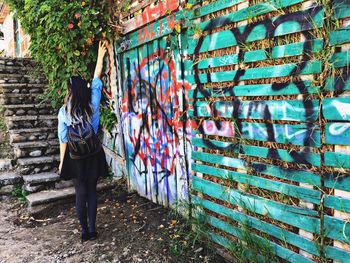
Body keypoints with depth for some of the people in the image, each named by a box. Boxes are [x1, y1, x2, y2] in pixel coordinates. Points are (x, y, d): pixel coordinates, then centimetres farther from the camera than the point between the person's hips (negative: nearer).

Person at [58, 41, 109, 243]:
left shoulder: (64, 111, -9)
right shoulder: (93, 104, -7)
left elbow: (64, 139, -5)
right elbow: (97, 80, 5)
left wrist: (62, 161, 5)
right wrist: (101, 56, 14)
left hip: (75, 156, -1)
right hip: (93, 153, 1)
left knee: (80, 192, 9)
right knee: (92, 190, 10)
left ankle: (85, 231, 16)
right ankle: (92, 230, 15)